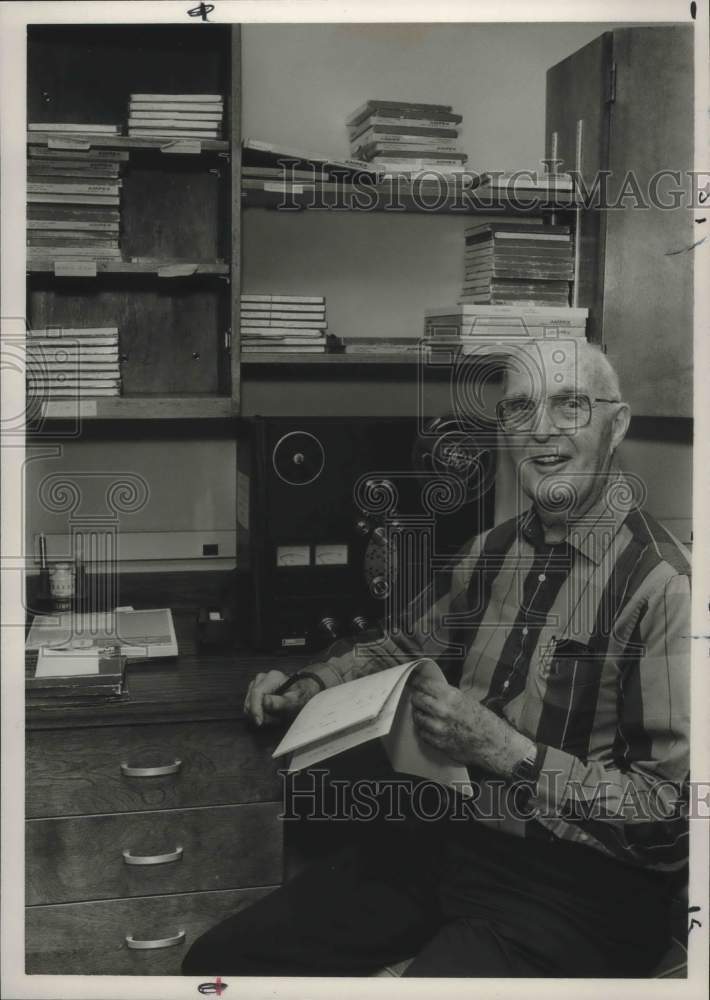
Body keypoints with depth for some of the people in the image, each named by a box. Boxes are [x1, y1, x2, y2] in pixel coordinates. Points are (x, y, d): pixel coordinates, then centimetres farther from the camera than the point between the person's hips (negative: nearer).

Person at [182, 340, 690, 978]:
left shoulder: (665, 585, -17)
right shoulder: (494, 551, 8)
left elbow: (673, 811, -18)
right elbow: (414, 648, 26)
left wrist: (502, 748, -21)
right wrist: (306, 689, 11)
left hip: (579, 884, -6)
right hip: (446, 845, 7)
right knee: (217, 961, -1)